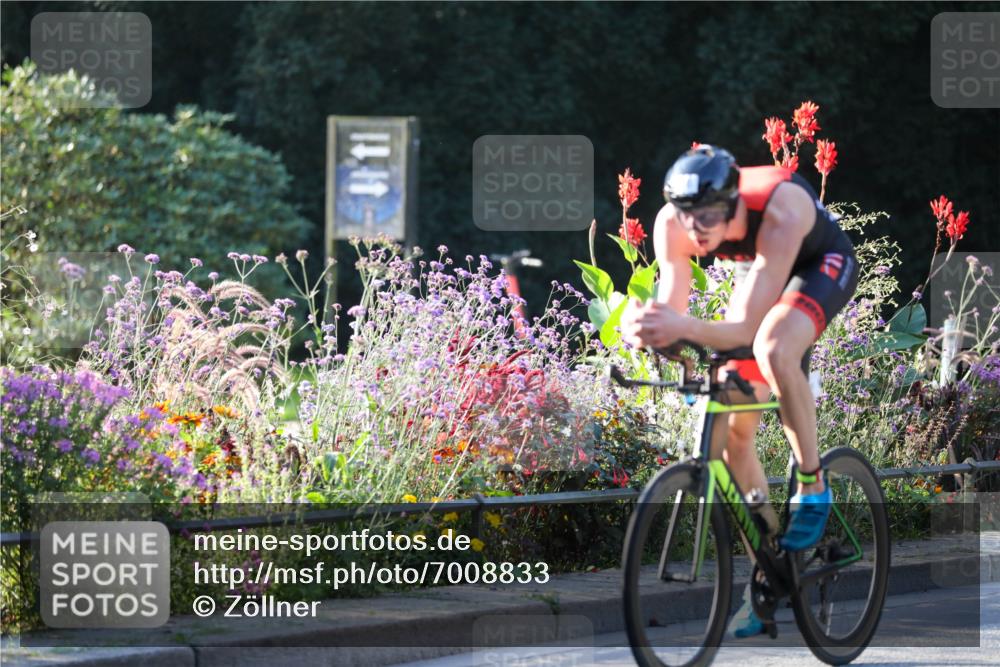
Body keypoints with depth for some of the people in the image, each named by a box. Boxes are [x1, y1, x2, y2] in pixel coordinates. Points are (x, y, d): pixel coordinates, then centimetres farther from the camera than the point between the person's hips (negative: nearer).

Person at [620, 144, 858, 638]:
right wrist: (645, 328, -49)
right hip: (759, 268, 5)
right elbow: (671, 310, -25)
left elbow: (747, 327, -42)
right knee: (734, 429, -1)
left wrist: (686, 328, -60)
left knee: (773, 348, -37)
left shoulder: (779, 212, -41)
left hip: (822, 264, -5)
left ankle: (812, 488, -18)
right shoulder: (672, 223, -28)